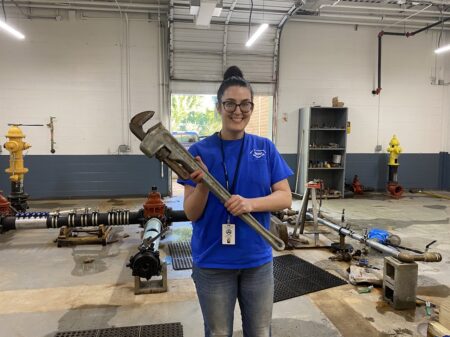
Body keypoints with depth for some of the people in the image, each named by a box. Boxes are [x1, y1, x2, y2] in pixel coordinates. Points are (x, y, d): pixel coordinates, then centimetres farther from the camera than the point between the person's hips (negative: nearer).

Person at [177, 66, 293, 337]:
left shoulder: (266, 148, -1)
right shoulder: (200, 151, -7)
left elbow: (285, 198, -4)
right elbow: (191, 214, -7)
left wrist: (251, 203, -22)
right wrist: (203, 184, -26)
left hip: (257, 259, 2)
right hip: (213, 262, -1)